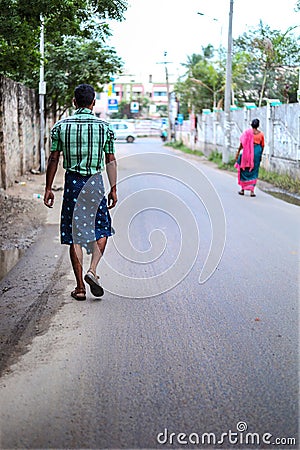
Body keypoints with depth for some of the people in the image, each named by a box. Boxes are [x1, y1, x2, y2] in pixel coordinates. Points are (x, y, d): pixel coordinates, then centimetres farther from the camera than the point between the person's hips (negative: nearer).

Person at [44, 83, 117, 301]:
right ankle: (92, 270, -3)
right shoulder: (104, 126, 0)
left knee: (75, 235, 6)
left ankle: (80, 287, 8)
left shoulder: (61, 126, 0)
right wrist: (113, 189, 9)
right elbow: (111, 161, 2)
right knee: (102, 230, 17)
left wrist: (48, 188, 8)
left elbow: (53, 160, 1)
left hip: (73, 183, 1)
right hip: (95, 182, 0)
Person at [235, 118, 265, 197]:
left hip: (248, 152, -2)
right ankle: (252, 190, -3)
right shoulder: (261, 134, 4)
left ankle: (243, 189, 16)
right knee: (254, 171, 6)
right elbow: (262, 146, 8)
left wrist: (238, 152, 0)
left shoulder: (247, 132, -4)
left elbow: (242, 144, -7)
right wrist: (260, 155, 19)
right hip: (257, 152, 2)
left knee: (244, 170, 12)